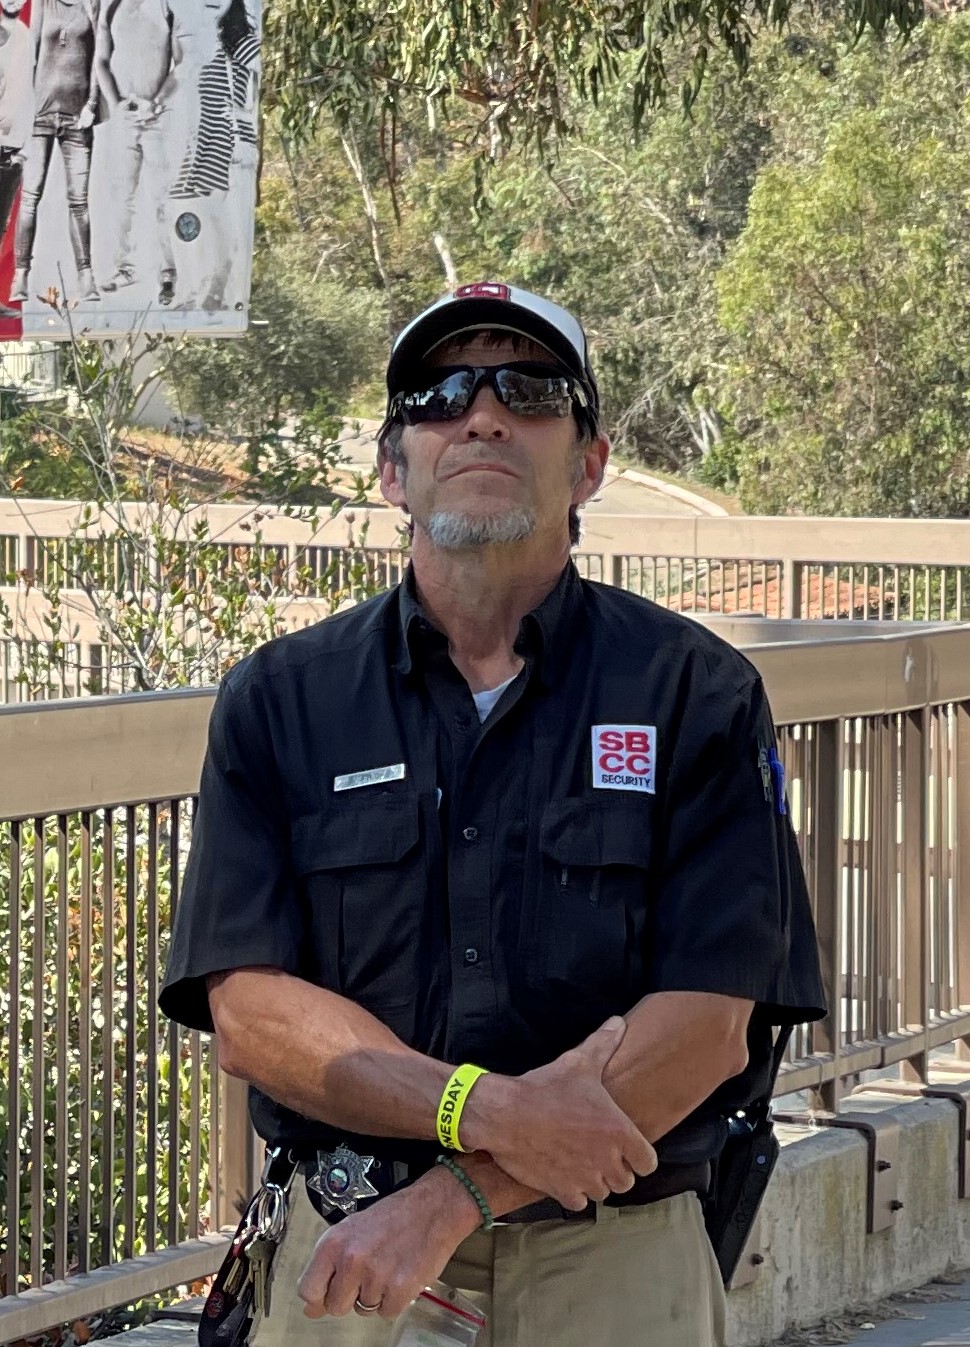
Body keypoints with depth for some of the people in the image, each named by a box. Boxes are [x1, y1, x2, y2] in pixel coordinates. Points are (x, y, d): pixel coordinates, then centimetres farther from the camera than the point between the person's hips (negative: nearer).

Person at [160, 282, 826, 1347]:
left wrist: (450, 1199, -17)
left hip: (611, 1257, -1)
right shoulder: (278, 700, 5)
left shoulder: (697, 694, 0)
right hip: (347, 1246, 1)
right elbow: (246, 1010, -4)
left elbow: (709, 1024, -8)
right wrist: (487, 1110, -20)